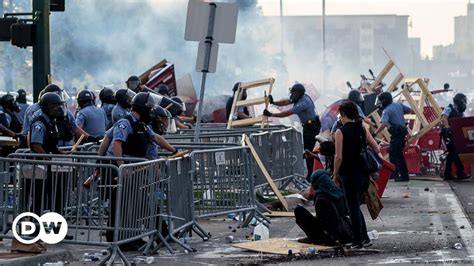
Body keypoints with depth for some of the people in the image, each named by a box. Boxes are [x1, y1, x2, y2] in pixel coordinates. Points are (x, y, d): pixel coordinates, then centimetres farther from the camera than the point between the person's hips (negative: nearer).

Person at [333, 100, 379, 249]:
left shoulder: (341, 132, -10)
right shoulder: (362, 130, 7)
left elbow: (339, 156, -14)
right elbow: (376, 149, 7)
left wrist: (336, 174, -3)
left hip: (350, 175, -6)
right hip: (364, 174, 6)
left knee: (353, 208, 2)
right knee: (356, 207, 20)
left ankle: (357, 241, 5)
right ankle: (364, 238, 18)